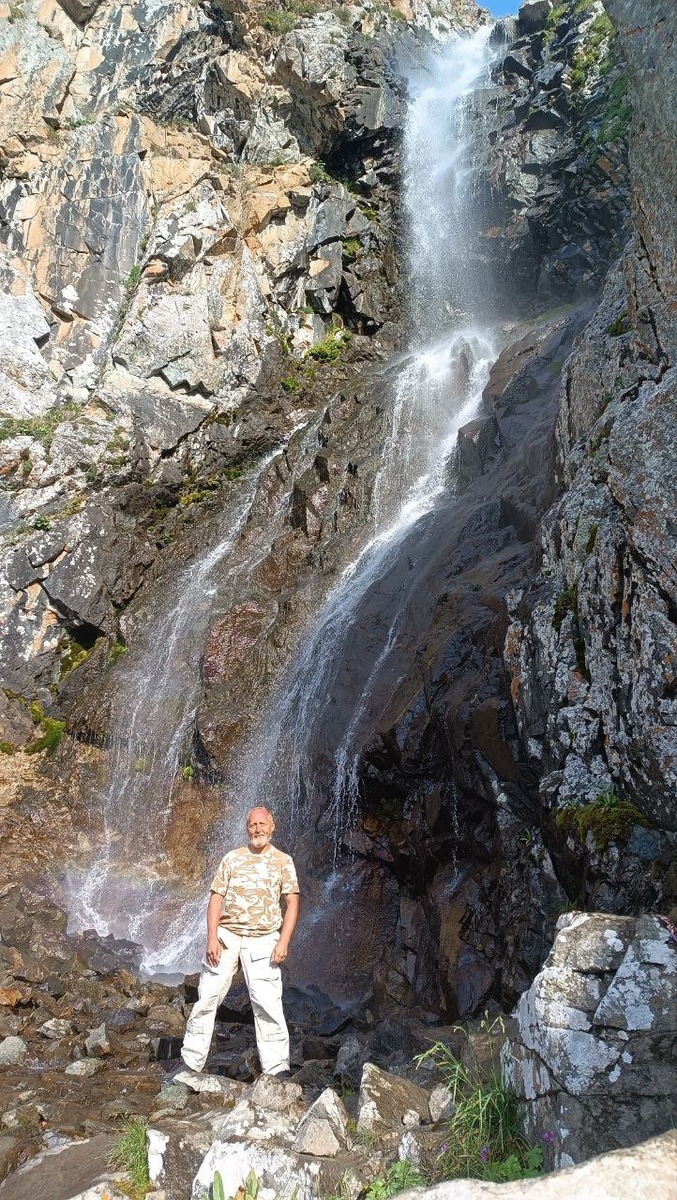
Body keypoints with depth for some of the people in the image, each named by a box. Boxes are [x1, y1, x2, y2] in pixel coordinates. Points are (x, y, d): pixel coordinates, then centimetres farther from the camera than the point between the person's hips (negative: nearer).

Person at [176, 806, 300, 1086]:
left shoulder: (283, 861, 5)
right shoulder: (231, 858, 8)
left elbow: (292, 903, 2)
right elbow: (216, 898, 4)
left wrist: (284, 942, -8)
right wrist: (212, 937, -6)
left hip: (263, 940, -1)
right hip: (226, 935, 2)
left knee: (268, 1005, -7)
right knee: (207, 998, 2)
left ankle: (277, 1070, 2)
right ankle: (191, 1068, 13)